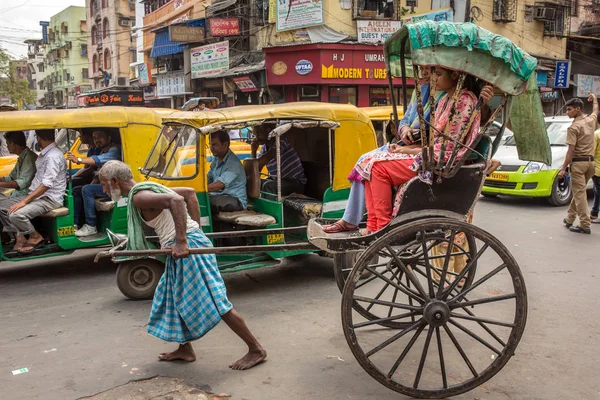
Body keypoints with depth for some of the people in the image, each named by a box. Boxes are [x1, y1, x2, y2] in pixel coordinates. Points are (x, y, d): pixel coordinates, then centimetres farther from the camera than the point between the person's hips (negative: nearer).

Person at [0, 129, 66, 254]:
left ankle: (35, 237, -2)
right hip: (37, 195, 10)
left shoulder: (53, 156, -19)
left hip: (50, 199, -10)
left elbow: (46, 185, -25)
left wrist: (24, 201, -25)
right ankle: (19, 238, 5)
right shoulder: (44, 154, 13)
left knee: (16, 214, -28)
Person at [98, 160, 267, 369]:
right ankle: (185, 350, 33)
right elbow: (190, 192, 21)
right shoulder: (148, 188, 16)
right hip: (182, 248, 11)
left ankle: (256, 350, 3)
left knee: (214, 301, -5)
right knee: (172, 297, 21)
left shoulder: (139, 197, -14)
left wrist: (181, 241, -32)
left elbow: (176, 200, -31)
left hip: (188, 247, -11)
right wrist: (196, 228, 19)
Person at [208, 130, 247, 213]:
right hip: (218, 196, 8)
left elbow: (220, 184, -27)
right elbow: (208, 179, 16)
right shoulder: (216, 159, 14)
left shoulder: (233, 163, -17)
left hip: (235, 200, -8)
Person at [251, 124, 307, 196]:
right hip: (278, 181, 7)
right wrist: (253, 152, -6)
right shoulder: (263, 149, 5)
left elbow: (266, 158, -30)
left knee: (267, 186, -29)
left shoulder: (281, 140, -16)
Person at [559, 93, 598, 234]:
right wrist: (594, 99, 53)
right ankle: (570, 218, 25)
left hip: (578, 162, -7)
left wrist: (563, 168, -14)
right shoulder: (591, 120, 8)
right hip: (590, 162, 7)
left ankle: (585, 225, -6)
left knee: (580, 193, -5)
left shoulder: (573, 127, -13)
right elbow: (596, 111, 34)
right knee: (578, 192, 16)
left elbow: (571, 150, -16)